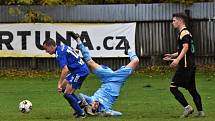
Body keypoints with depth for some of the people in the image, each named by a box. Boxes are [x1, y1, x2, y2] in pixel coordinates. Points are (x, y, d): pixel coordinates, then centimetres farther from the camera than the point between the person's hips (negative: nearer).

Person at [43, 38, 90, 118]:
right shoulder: (62, 47, 11)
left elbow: (65, 70, -28)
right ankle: (80, 104, 15)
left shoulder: (59, 53, -18)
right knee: (63, 87, 17)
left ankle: (81, 114, -5)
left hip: (80, 72, -10)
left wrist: (60, 83, -25)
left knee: (67, 94, -9)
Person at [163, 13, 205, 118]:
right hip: (191, 65, 10)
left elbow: (186, 47, -24)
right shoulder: (186, 33, 21)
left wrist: (177, 60, -34)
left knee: (173, 87, -10)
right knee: (192, 89, 12)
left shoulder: (184, 33, -10)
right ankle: (200, 111, 10)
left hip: (185, 66, -10)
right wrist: (172, 56, 32)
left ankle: (187, 107, -14)